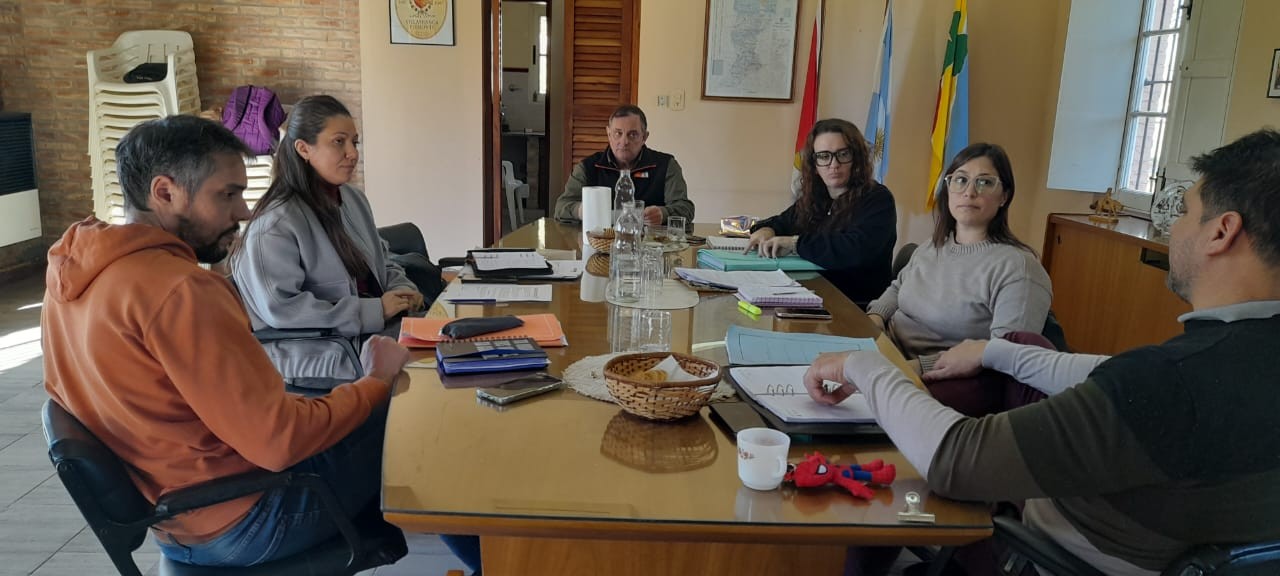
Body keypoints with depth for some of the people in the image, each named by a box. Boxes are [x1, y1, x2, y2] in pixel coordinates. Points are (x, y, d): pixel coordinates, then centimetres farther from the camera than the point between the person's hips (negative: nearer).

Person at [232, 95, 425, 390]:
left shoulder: (354, 199, 12)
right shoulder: (275, 224, -14)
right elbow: (279, 307, -22)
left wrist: (402, 289, 2)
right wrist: (374, 311, -22)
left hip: (375, 333, 8)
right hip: (315, 359, -8)